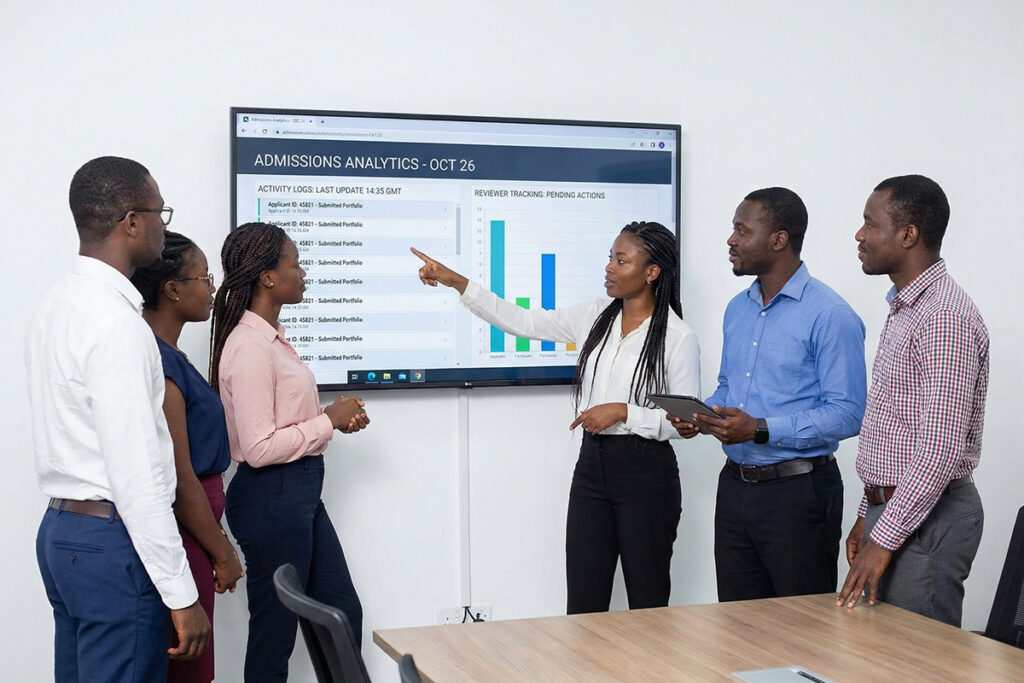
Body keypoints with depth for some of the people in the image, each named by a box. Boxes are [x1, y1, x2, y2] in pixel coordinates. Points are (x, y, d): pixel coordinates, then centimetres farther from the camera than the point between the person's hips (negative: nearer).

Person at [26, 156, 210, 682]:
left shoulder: (57, 303, 10)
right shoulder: (116, 323, -19)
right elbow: (136, 472, -22)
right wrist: (182, 595, -18)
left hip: (61, 526, 9)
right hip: (112, 539, -9)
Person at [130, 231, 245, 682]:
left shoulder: (168, 356, 10)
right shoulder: (157, 362, -20)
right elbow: (179, 480, -20)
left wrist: (216, 540, 20)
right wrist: (222, 553, -11)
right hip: (179, 537, -10)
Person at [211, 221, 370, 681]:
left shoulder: (271, 337, 9)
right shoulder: (249, 347, -20)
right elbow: (258, 448, -25)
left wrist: (335, 419, 4)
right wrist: (328, 420, -15)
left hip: (301, 492, 10)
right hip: (271, 496, -10)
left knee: (343, 613, 18)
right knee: (275, 631, 6)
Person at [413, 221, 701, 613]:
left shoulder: (677, 337, -10)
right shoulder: (595, 318, 5)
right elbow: (521, 322, 7)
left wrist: (623, 412, -19)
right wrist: (456, 282, 1)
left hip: (646, 473, -5)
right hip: (592, 464, 5)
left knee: (647, 600, 7)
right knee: (582, 601, 7)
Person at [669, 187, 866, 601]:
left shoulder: (830, 315, -13)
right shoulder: (737, 308, 12)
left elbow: (847, 414, -18)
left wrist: (761, 429, -24)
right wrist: (698, 415, 1)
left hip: (797, 490, -7)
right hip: (736, 485, 7)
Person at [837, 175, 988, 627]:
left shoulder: (944, 317, -18)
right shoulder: (904, 309, 15)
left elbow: (941, 449, -23)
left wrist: (884, 539, -21)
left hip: (926, 519, -10)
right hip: (890, 508, 10)